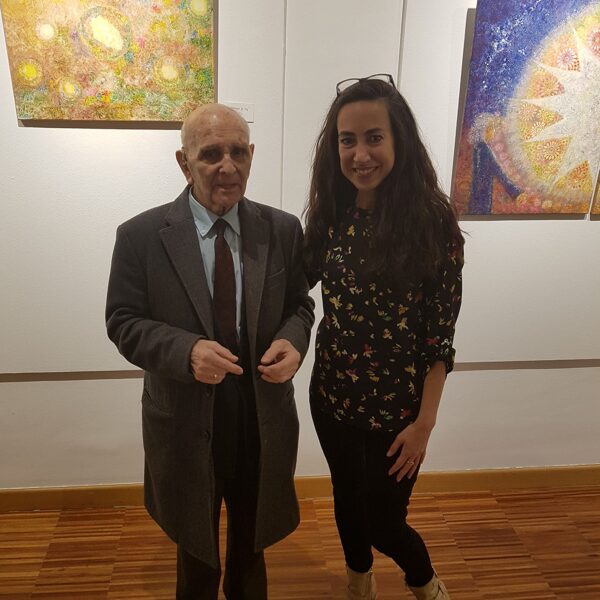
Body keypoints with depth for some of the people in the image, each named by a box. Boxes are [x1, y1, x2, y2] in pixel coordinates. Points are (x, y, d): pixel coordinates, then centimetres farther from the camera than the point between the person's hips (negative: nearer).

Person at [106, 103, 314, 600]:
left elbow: (299, 304, 3)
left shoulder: (283, 230, -5)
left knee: (252, 538, 26)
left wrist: (292, 340, -20)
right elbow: (124, 323, -9)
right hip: (187, 420, -1)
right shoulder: (141, 236, -11)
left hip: (264, 420, 2)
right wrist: (187, 350, -27)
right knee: (195, 542, 25)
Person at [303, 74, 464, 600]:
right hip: (332, 395, 4)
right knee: (346, 496, 24)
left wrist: (424, 424, -12)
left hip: (397, 406, -4)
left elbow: (441, 336, -14)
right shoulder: (330, 213, -6)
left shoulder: (433, 223, -17)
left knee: (383, 521, 11)